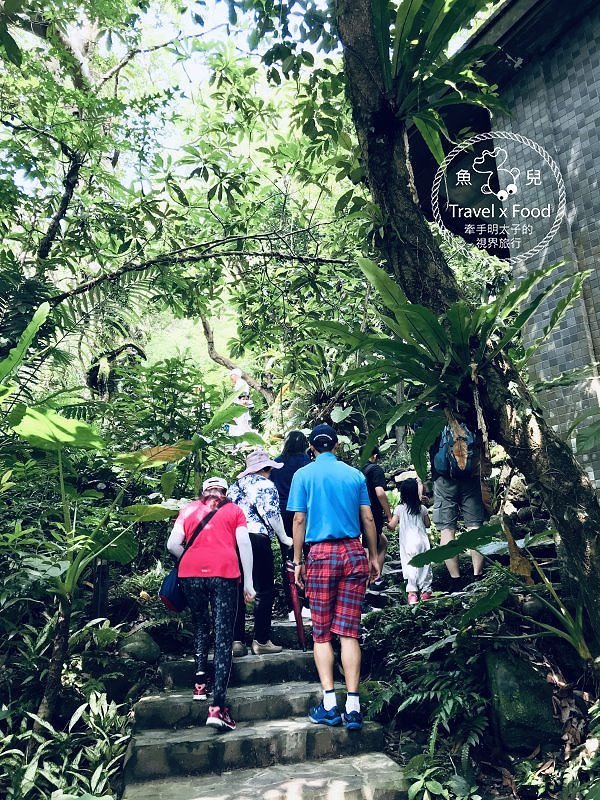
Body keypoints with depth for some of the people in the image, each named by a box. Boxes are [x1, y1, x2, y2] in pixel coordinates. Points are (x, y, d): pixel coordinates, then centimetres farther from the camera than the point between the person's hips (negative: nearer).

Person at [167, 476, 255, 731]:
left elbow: (173, 544, 9)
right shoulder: (234, 510, 16)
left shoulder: (188, 509, 18)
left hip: (191, 574, 2)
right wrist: (248, 582, 8)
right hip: (224, 573, -2)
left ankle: (200, 680, 14)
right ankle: (218, 705, -9)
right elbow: (244, 544, 6)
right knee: (223, 638, -1)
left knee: (200, 626, 24)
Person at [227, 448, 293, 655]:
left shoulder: (234, 486, 20)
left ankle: (236, 640, 11)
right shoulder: (265, 484, -1)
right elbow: (272, 515, -7)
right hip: (257, 539, -7)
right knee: (264, 591, 1)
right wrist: (284, 538, 4)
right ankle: (261, 641, 3)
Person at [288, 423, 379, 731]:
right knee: (349, 632, 3)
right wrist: (374, 557, 14)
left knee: (321, 633, 6)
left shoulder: (303, 475, 3)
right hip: (354, 553, 2)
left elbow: (299, 520, 0)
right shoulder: (355, 474, 9)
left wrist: (297, 561, 5)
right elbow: (368, 519, 7)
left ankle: (329, 704, 0)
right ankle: (353, 706, 2)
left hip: (321, 554, -2)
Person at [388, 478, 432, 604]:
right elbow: (427, 524, 11)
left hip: (408, 543, -2)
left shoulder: (399, 509, -7)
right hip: (422, 541, 2)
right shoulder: (422, 508, 0)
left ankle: (412, 593, -4)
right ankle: (426, 590, 19)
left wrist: (387, 523, 12)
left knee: (410, 566, 1)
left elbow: (392, 526, -8)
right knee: (424, 565, 12)